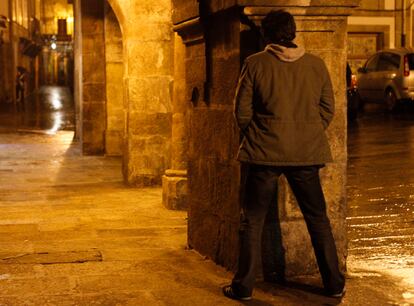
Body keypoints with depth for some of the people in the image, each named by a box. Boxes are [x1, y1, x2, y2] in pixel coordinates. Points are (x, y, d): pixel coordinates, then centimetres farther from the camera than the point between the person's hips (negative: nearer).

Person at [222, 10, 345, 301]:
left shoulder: (255, 64, -5)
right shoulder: (316, 64, 2)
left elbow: (242, 111, -3)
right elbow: (328, 109, 6)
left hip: (265, 153, -2)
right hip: (307, 154, 2)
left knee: (253, 221, 8)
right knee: (318, 219, 14)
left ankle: (244, 286, 11)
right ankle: (335, 284, 20)